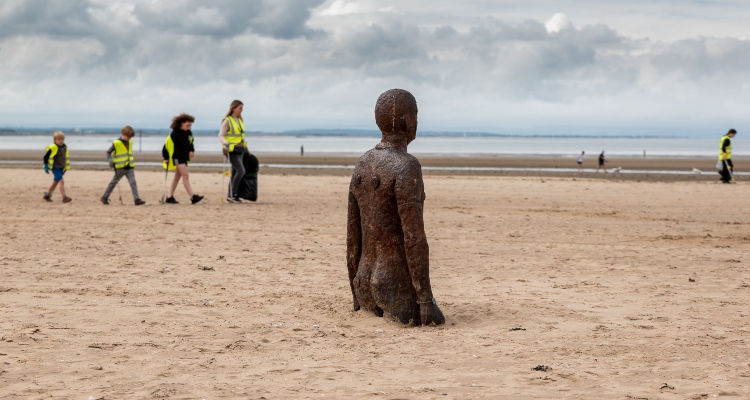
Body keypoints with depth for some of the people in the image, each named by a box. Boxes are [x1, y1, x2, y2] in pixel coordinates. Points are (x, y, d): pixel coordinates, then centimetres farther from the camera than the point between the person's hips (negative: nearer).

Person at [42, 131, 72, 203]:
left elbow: (66, 157, 19)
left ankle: (47, 195, 31)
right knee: (61, 181, -17)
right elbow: (46, 156, -8)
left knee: (55, 182, 16)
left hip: (61, 167, 8)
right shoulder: (53, 148, -15)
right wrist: (46, 166, -7)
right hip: (55, 167, -8)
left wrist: (66, 167, 19)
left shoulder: (65, 147, 6)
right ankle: (64, 197, -19)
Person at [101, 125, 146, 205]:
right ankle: (104, 197, 21)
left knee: (133, 182, -8)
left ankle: (137, 199, -14)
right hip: (120, 167, -5)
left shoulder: (130, 142, 10)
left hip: (129, 167, 5)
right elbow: (108, 152, -4)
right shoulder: (116, 143, -9)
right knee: (113, 182, 7)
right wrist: (111, 162, -15)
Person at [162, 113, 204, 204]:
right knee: (185, 176, -14)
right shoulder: (175, 134, -15)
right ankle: (193, 197, -19)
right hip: (177, 157, -8)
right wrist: (166, 158, -12)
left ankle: (170, 197, 18)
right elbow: (167, 144, -12)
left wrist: (191, 151, 0)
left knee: (177, 177, 11)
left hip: (184, 157, 8)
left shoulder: (188, 133, 6)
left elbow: (190, 143, 20)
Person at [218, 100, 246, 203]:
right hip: (231, 151, -8)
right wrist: (226, 144, -31)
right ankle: (233, 194, -11)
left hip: (239, 150, 8)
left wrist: (245, 146, 20)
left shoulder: (240, 121, 14)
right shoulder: (227, 121, -9)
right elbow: (221, 136, -14)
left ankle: (230, 197, 13)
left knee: (235, 173, 8)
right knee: (241, 171, -18)